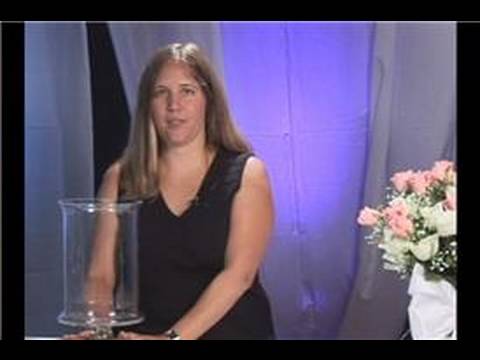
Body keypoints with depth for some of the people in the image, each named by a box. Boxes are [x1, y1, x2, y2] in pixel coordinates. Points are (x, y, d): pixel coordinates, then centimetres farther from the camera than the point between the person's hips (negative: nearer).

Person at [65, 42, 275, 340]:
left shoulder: (246, 173, 2)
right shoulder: (121, 179, 8)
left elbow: (239, 274, -9)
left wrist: (175, 337, -19)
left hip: (233, 331, 0)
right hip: (143, 333, 0)